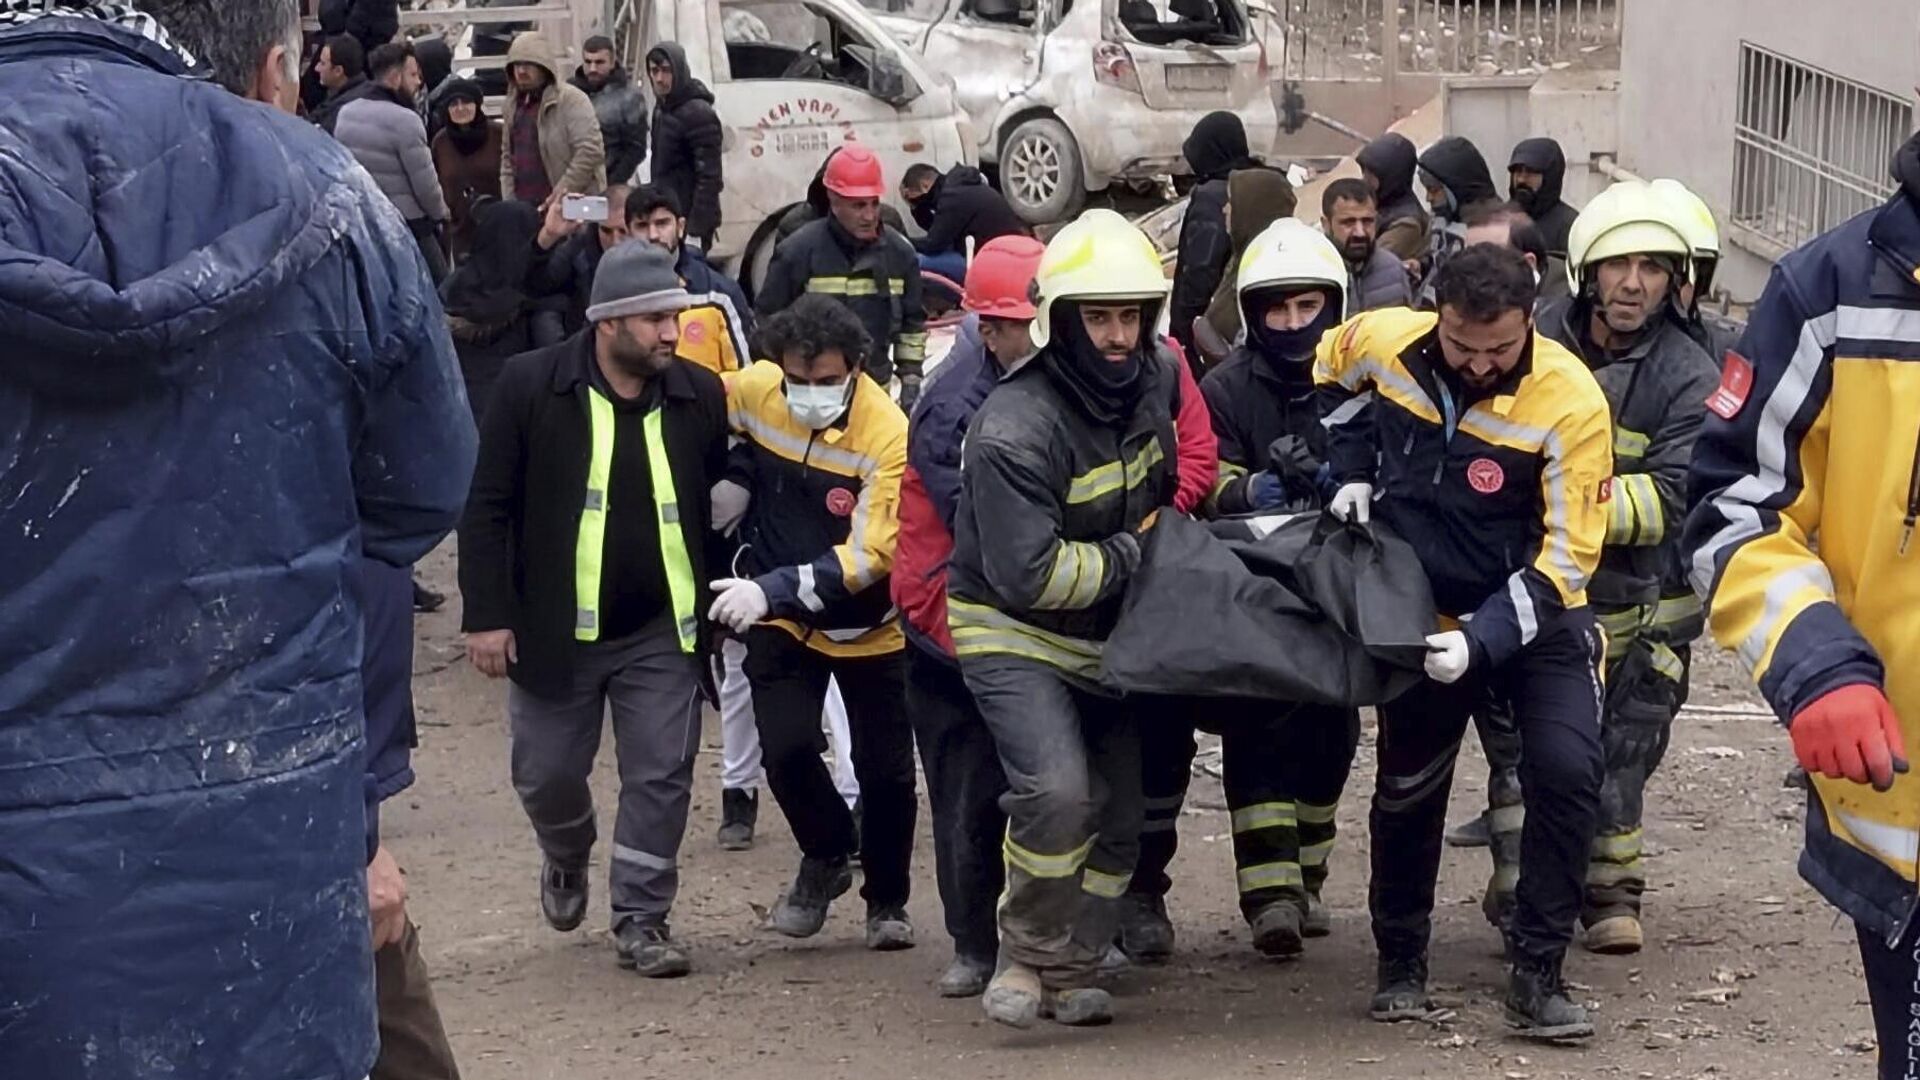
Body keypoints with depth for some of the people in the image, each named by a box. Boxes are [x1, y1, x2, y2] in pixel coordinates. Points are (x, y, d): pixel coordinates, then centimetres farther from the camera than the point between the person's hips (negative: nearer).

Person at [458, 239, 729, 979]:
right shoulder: (530, 385, -10)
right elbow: (488, 508, -7)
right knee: (546, 773, 11)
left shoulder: (700, 396, -2)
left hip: (662, 632, 1)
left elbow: (717, 508, 8)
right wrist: (487, 614, -11)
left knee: (661, 777, 1)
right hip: (555, 628, -1)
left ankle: (641, 918, 13)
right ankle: (566, 860, 42)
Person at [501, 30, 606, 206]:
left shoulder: (571, 99, -7)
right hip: (523, 210, 7)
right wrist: (509, 204, 10)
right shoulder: (514, 103, 17)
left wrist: (561, 193, -17)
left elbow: (590, 151, -15)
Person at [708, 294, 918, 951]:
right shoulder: (754, 391, -14)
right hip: (780, 621, 2)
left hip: (867, 625, -2)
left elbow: (871, 555, -27)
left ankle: (887, 900, 30)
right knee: (786, 747, -11)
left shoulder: (887, 434, -25)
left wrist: (773, 590, -35)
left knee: (885, 769, 5)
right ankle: (827, 857, 20)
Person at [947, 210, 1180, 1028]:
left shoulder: (1158, 378, -5)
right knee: (1057, 791, -26)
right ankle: (1026, 959, -8)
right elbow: (1030, 575, -29)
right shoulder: (1016, 429, -27)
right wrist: (1133, 556, -18)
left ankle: (1070, 974, 25)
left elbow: (1187, 465, 23)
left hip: (1106, 638, 7)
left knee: (1119, 816, 11)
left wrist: (1172, 522, 8)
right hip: (1014, 634, -7)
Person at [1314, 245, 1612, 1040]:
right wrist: (1352, 471, 0)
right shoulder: (1380, 342, -15)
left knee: (1566, 772, -19)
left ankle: (1536, 976, -6)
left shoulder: (1569, 402, -26)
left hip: (1534, 616, -3)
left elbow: (1565, 557, -23)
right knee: (1408, 788, 12)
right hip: (1424, 615, 3)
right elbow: (1333, 374, 13)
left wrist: (1483, 640, -31)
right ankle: (1400, 963, 32)